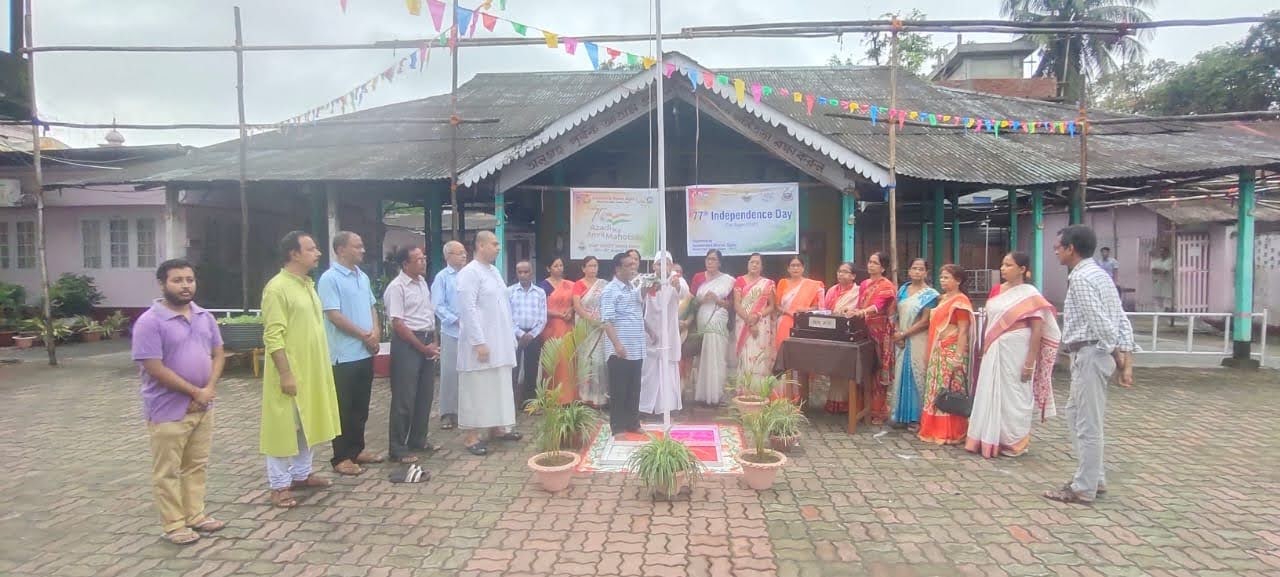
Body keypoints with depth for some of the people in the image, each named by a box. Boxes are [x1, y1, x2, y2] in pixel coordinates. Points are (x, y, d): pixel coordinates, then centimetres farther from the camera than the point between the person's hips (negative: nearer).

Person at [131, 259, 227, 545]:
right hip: (168, 410, -6)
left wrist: (209, 388, -7)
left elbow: (218, 354, 9)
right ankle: (174, 525, 17)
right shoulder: (150, 322, -15)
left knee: (197, 465, 17)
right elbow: (155, 369, -19)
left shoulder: (205, 317, 5)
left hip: (203, 406, 6)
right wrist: (196, 392, -14)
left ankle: (195, 515, 30)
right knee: (168, 471, 7)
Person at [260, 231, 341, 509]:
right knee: (284, 427, 1)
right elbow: (273, 336, -20)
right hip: (290, 372, -9)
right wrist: (285, 373, -23)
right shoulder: (277, 287, -16)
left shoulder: (308, 284, 11)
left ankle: (301, 474, 29)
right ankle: (280, 485, 10)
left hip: (312, 371, 9)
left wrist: (320, 369, 18)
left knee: (306, 424, 16)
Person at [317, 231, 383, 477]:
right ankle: (341, 457, 9)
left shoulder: (363, 277, 12)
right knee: (344, 408, 1)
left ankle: (357, 449, 25)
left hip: (366, 353, 7)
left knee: (361, 406, 14)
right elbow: (334, 315, -17)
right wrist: (364, 335, -13)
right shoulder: (330, 278, -12)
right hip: (344, 355, -7)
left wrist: (376, 332, 0)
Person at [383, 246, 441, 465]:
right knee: (404, 398, -3)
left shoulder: (423, 283, 12)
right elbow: (398, 324, -16)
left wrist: (434, 343, 9)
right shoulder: (396, 287, -13)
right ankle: (398, 449, 6)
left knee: (425, 395, 14)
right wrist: (422, 347, -13)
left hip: (427, 342, 8)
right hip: (407, 344, -8)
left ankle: (418, 440, 28)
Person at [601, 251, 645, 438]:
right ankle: (618, 427, 9)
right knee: (618, 390, 1)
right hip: (620, 351, -7)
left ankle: (633, 423, 24)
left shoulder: (635, 289, 14)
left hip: (637, 349, 7)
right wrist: (617, 344, -25)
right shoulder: (610, 291, -9)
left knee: (634, 389, 14)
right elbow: (607, 321, -17)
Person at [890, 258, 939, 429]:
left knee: (916, 376, -1)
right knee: (901, 376, 7)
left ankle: (916, 418, 7)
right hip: (902, 341, 5)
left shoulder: (930, 294, -6)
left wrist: (904, 334, -12)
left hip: (918, 342, -5)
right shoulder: (903, 290, 11)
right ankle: (902, 415, 16)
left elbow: (925, 321, -12)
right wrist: (897, 333, -4)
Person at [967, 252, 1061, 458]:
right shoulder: (998, 291, 11)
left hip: (1015, 352, -6)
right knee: (991, 394, 10)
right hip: (994, 351, 6)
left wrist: (1030, 362, -15)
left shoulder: (1030, 295, -9)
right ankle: (990, 440, 21)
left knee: (1013, 396, 3)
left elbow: (1037, 331, -12)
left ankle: (1013, 442, 16)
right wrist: (984, 348, 11)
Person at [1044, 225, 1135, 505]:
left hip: (1090, 354, -10)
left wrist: (1117, 356, -12)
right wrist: (1126, 358, 9)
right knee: (1076, 414, 20)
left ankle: (1084, 488, 9)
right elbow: (1121, 319, 11)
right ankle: (1094, 478, 29)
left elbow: (1099, 321, -22)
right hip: (1092, 353, 10)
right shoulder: (1098, 273, 14)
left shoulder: (1079, 278, -16)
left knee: (1088, 423, -1)